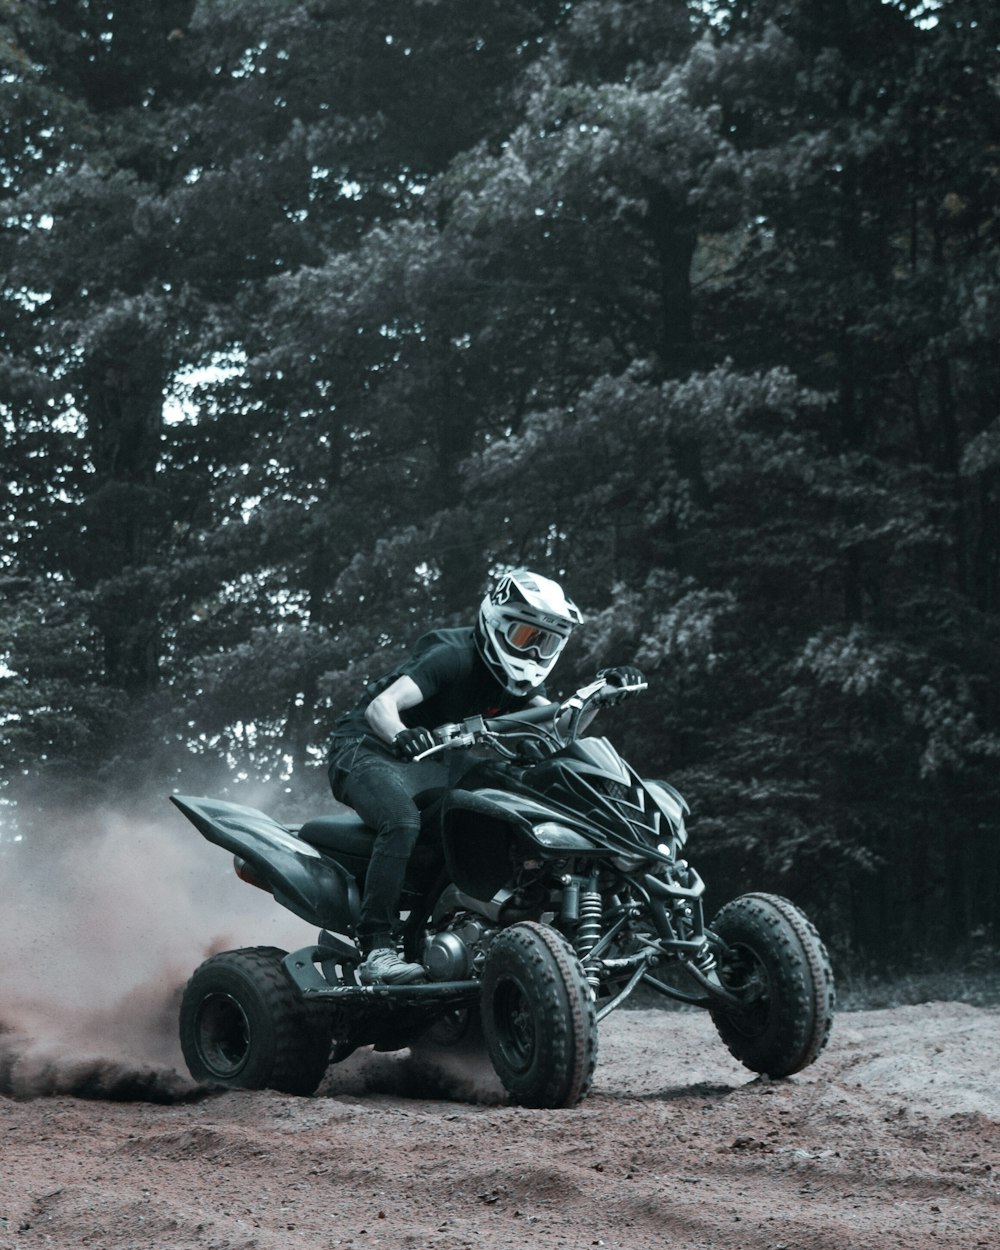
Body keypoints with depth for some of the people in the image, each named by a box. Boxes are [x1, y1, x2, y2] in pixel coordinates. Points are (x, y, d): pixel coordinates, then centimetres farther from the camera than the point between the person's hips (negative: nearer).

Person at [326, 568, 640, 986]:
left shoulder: (516, 678, 6)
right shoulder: (453, 656, -19)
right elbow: (381, 706, -31)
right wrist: (400, 735, -52)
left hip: (429, 762, 8)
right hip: (368, 749, -8)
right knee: (403, 821, -36)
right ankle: (375, 950, -37)